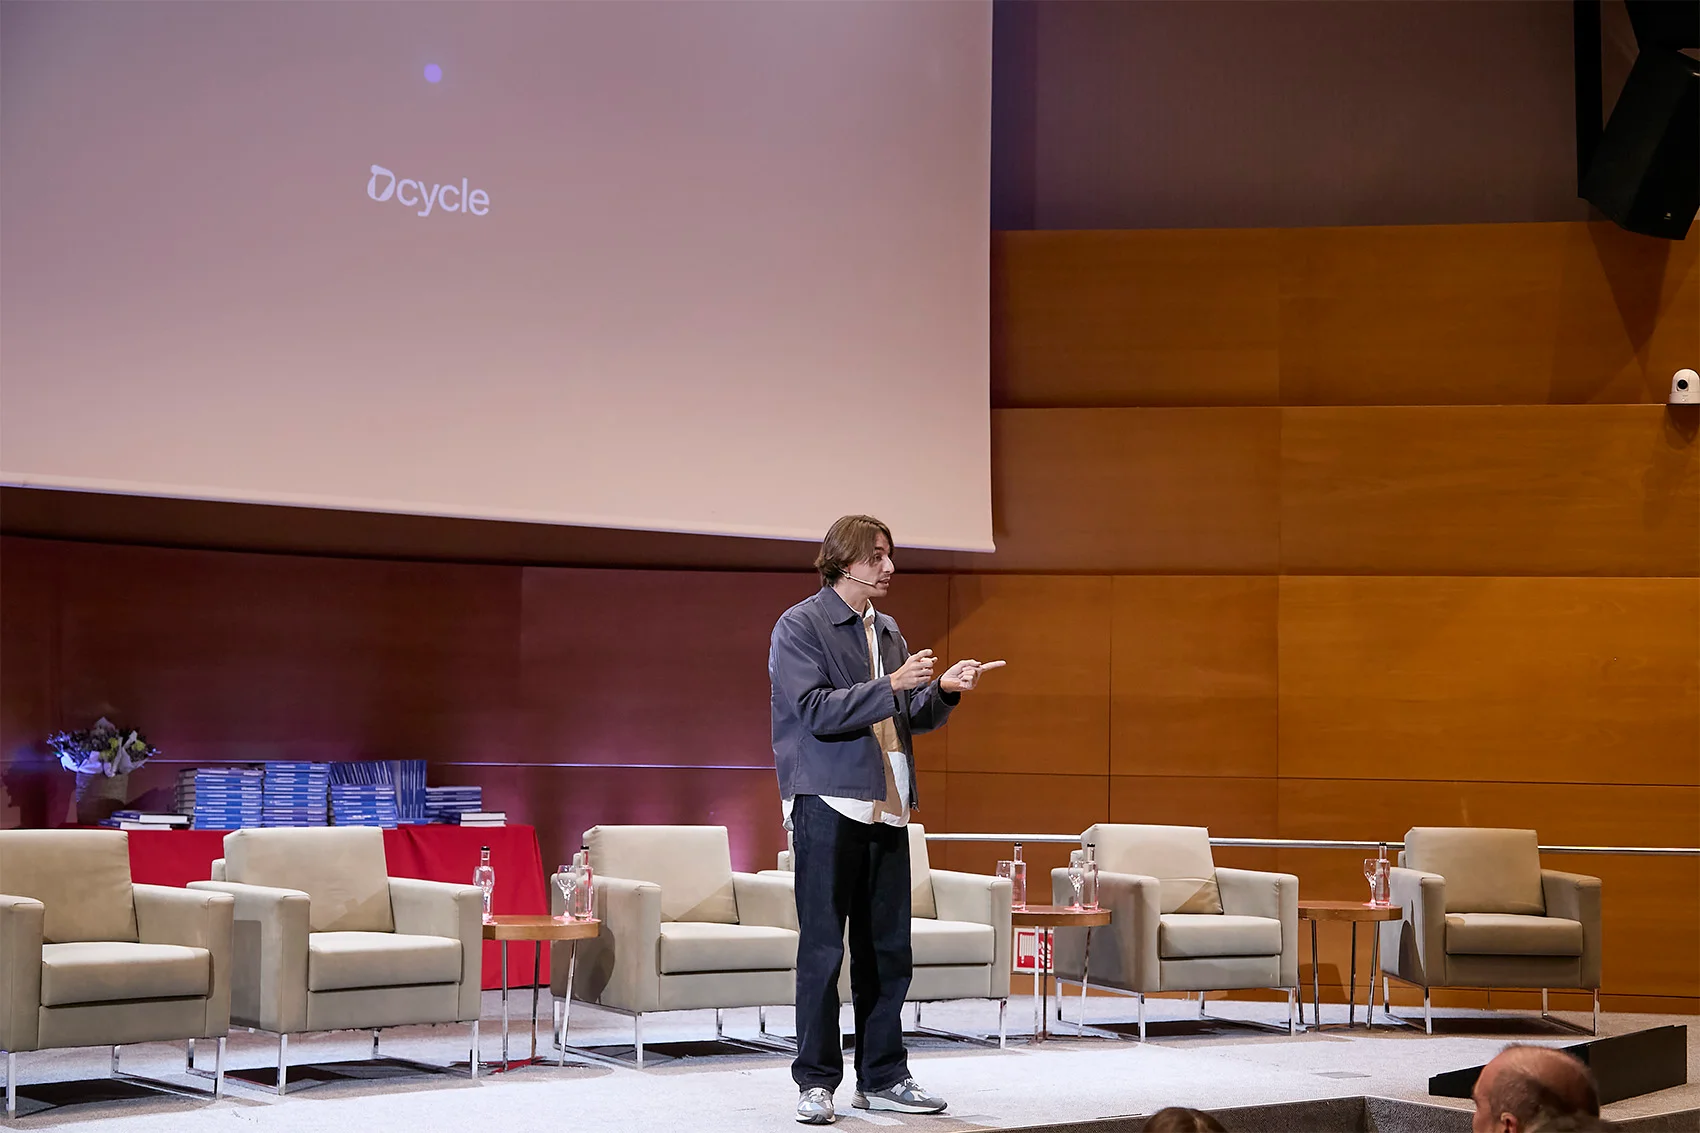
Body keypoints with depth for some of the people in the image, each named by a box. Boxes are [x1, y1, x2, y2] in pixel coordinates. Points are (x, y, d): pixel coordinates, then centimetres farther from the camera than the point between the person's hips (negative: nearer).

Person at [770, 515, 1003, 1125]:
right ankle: (816, 1080, 3)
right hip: (827, 804, -7)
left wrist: (944, 689, 1)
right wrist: (892, 685, -20)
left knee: (887, 949, 8)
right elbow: (816, 710, -15)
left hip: (886, 806, 7)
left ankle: (882, 1076, 16)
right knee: (822, 948, -4)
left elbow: (913, 718, 20)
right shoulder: (799, 626, -5)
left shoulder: (887, 630, 17)